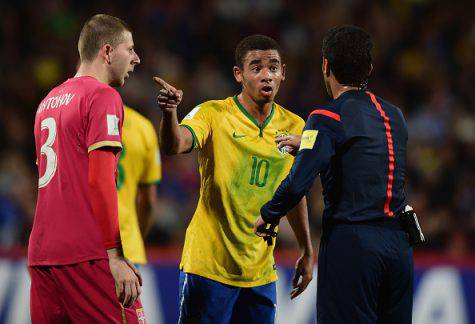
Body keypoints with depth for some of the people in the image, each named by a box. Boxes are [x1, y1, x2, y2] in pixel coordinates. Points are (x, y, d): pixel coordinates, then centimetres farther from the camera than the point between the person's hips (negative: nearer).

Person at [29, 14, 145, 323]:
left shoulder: (49, 101, 20)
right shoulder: (103, 96, -5)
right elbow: (100, 180, -14)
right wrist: (115, 256, -15)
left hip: (42, 252, 8)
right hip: (88, 255, -8)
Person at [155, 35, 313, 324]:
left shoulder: (294, 127, 7)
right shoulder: (213, 115, -7)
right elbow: (173, 146, -26)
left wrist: (307, 252, 22)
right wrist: (170, 112, -46)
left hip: (261, 272, 4)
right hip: (209, 265, -4)